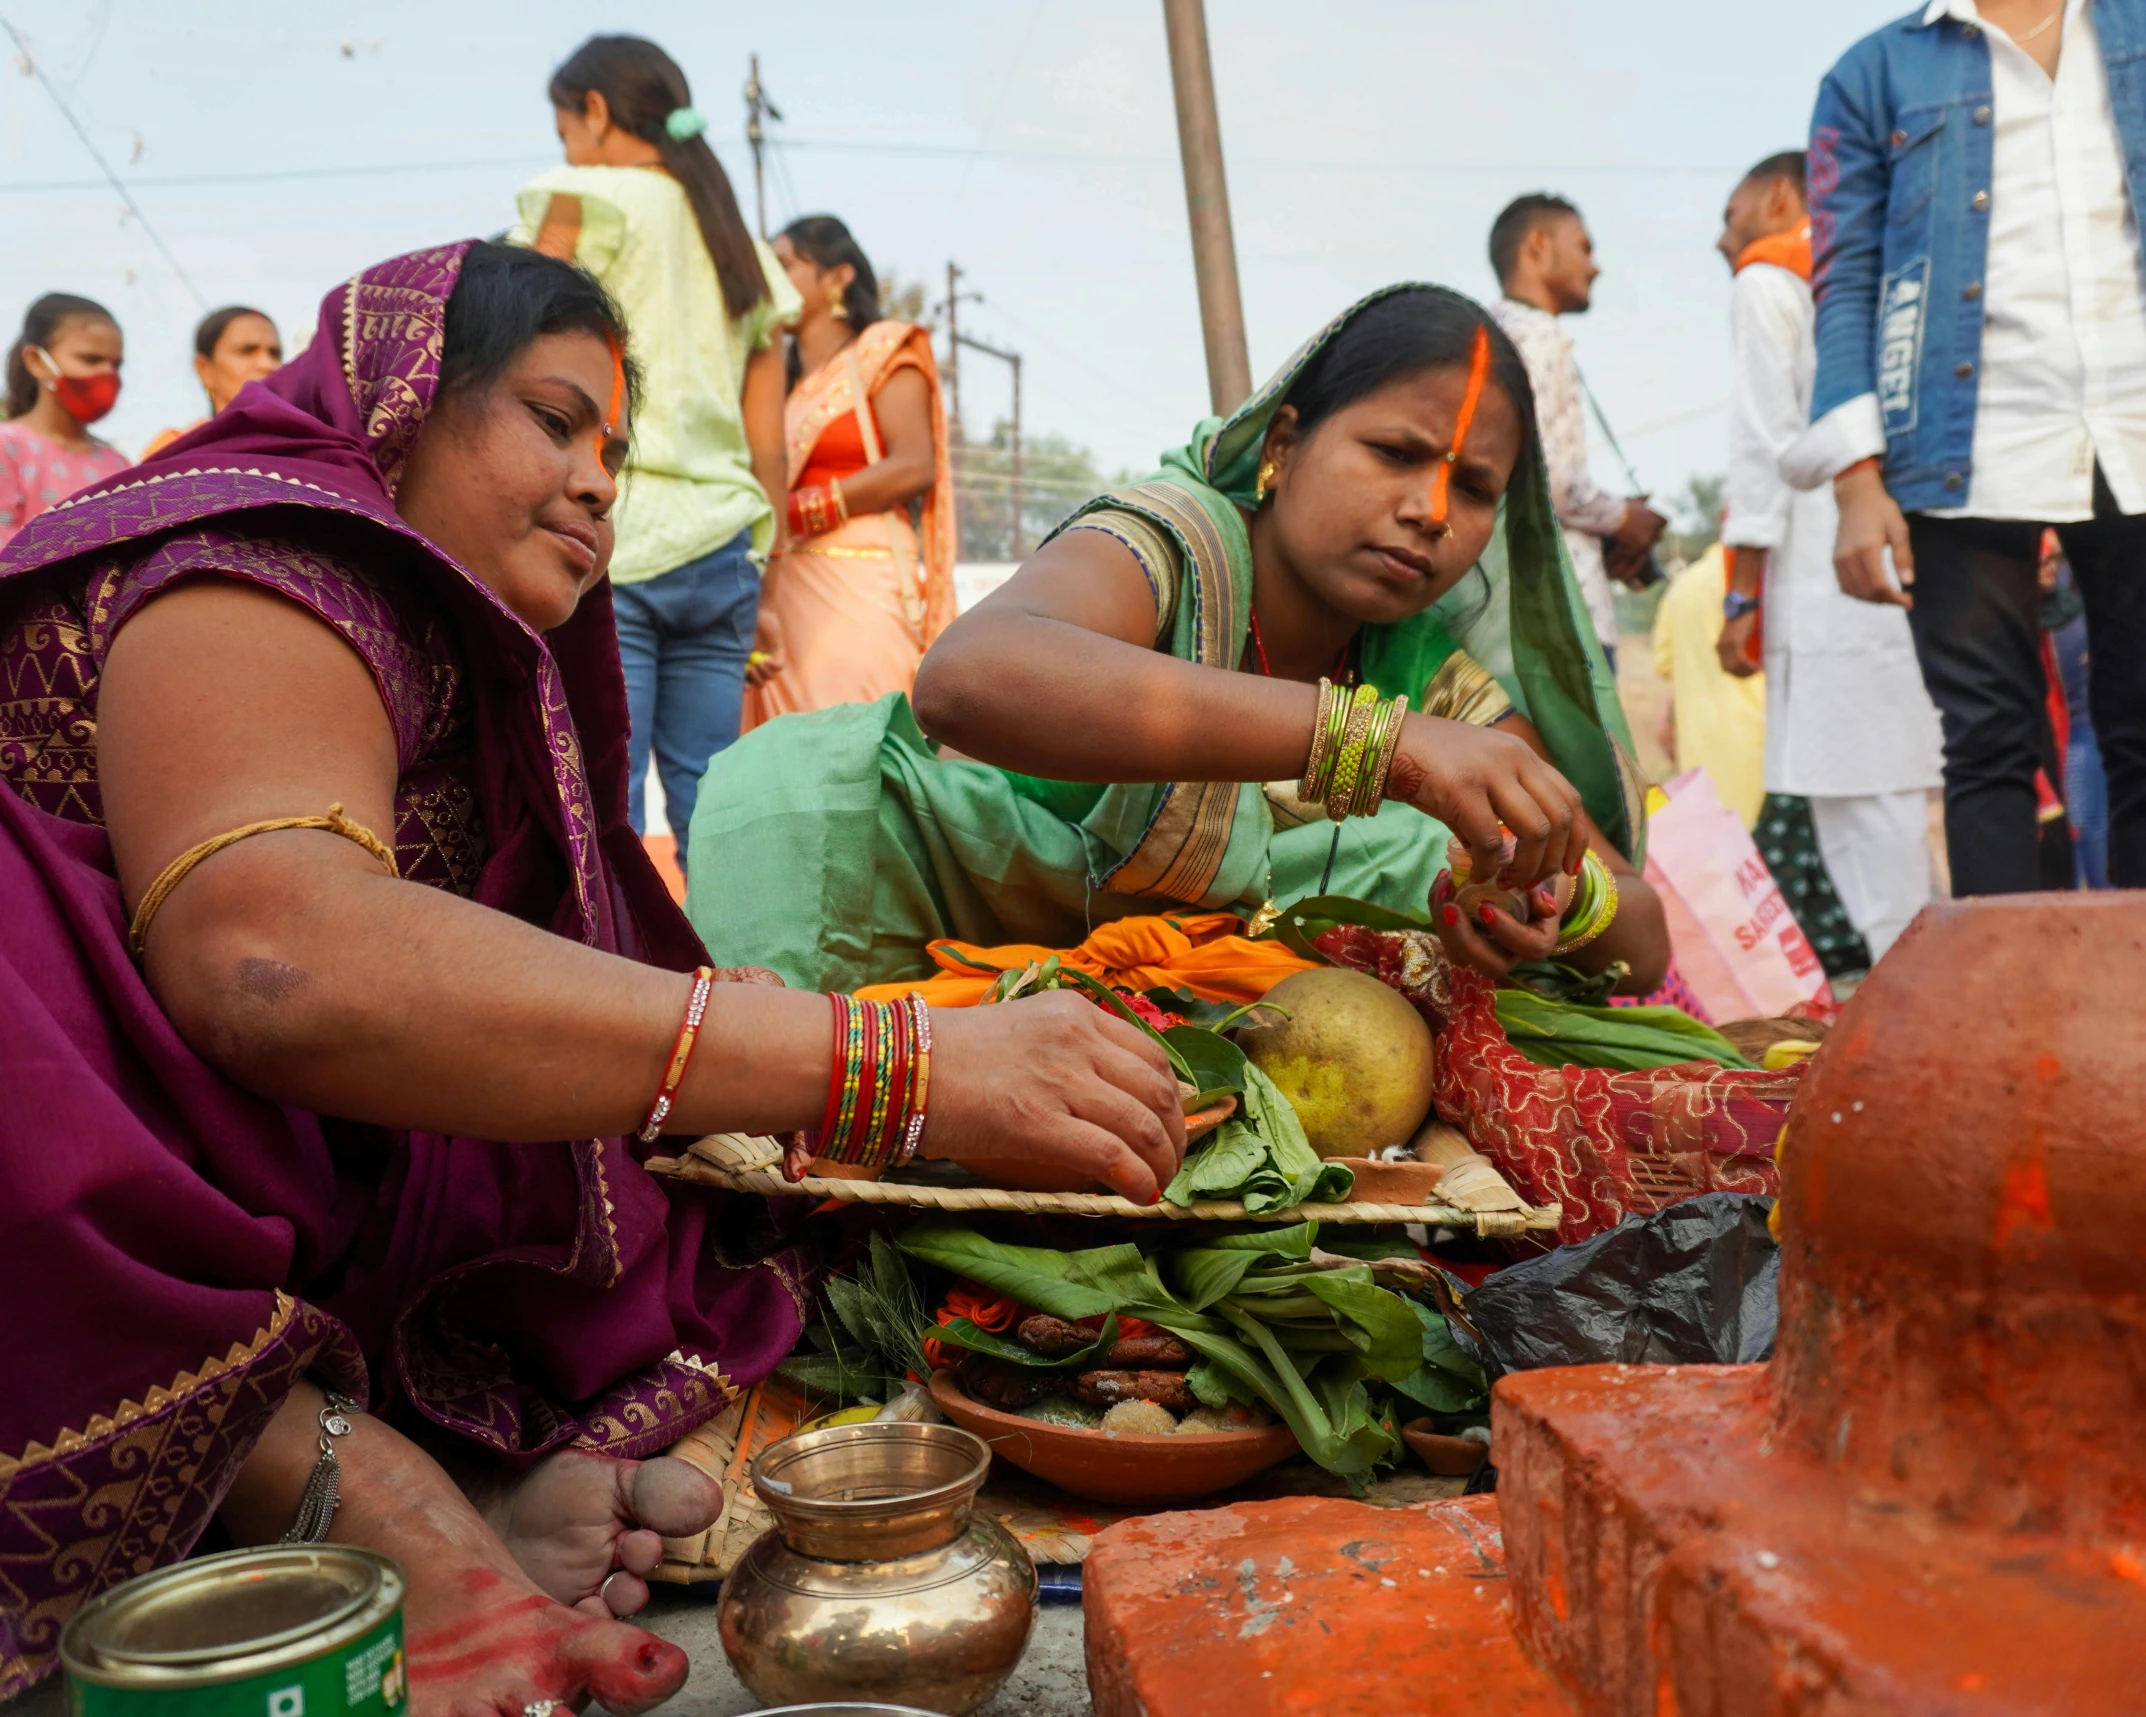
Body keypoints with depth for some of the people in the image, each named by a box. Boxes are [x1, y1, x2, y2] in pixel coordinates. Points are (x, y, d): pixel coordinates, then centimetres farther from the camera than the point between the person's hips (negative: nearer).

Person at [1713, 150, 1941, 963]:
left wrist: (1742, 594, -6)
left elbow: (1764, 437, -5)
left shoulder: (1767, 279, 6)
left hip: (1830, 582, -7)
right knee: (1906, 809, 5)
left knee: (1856, 807, -10)